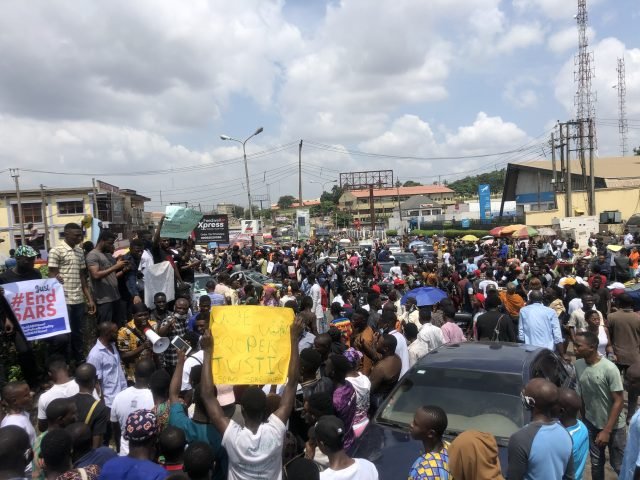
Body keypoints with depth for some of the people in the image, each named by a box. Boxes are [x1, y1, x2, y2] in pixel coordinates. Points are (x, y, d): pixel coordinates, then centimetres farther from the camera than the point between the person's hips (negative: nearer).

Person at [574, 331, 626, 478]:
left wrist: (607, 431, -18)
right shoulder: (578, 365, -9)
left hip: (613, 426, -4)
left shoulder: (609, 369, -24)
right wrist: (583, 419, 7)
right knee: (596, 463, 17)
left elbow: (619, 402, -19)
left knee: (618, 465, 9)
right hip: (591, 424, 4)